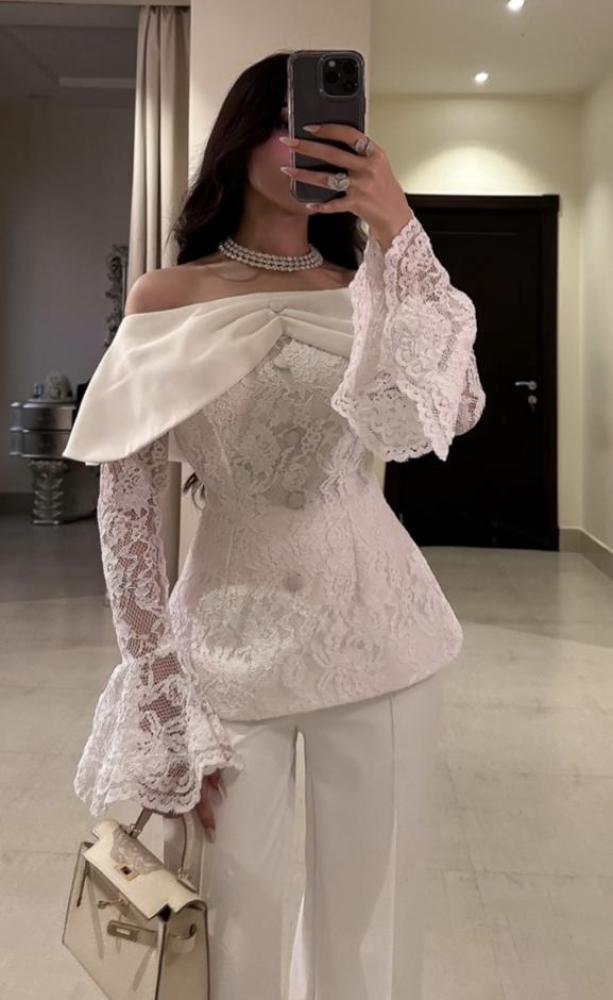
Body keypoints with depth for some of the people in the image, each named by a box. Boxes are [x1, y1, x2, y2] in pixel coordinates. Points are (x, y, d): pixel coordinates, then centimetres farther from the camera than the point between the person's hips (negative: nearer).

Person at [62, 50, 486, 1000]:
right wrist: (160, 698, -8)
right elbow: (126, 500, -5)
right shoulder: (166, 297, -2)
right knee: (231, 914, 12)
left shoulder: (369, 293, 5)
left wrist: (398, 227, -19)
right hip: (231, 634, -1)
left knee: (368, 906, 14)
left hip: (376, 628, 2)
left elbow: (457, 408, -14)